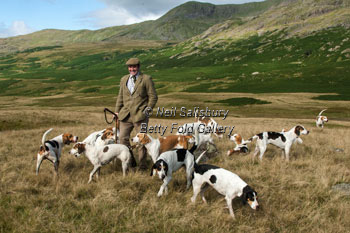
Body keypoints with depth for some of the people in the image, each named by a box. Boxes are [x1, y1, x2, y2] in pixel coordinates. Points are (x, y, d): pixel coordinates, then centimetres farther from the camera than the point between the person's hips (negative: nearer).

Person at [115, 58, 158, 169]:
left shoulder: (146, 79, 1)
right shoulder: (124, 79, 16)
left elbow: (153, 96, 2)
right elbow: (120, 96, 21)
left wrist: (148, 108, -7)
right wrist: (117, 110, 14)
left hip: (140, 114, -5)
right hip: (126, 114, 5)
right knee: (123, 138, 3)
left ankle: (142, 164, 9)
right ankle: (130, 161, 18)